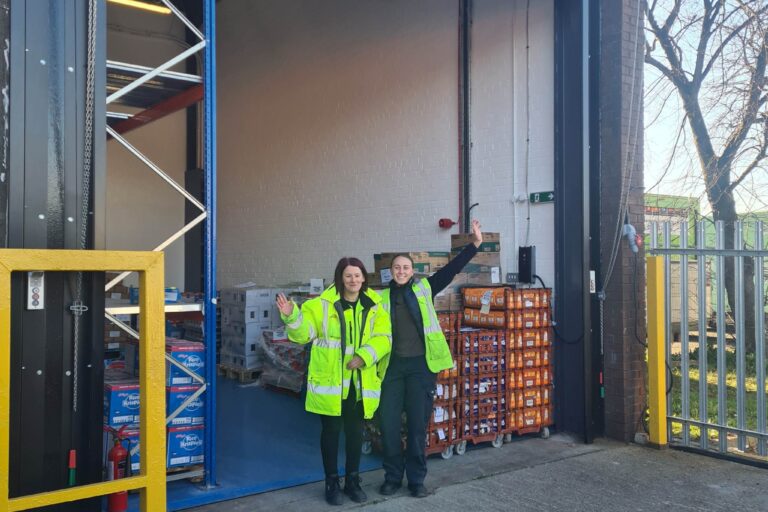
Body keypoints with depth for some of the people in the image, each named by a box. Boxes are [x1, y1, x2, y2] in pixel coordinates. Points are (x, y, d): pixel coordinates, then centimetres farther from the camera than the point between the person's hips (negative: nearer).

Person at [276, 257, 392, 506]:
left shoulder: (374, 306, 3)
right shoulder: (323, 304, -5)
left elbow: (384, 337, -2)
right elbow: (305, 332, -10)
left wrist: (364, 356, -16)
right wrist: (292, 317, -30)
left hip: (360, 381, 3)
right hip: (330, 380, -2)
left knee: (355, 431, 13)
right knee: (331, 430, 7)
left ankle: (353, 480, 28)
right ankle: (332, 482, 21)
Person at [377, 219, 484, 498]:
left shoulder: (424, 288, 5)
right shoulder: (382, 298, 7)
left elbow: (452, 269, 1)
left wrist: (475, 243, -5)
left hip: (420, 365, -1)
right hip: (392, 365, 1)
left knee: (418, 424, 4)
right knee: (388, 423, 2)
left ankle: (416, 479, 18)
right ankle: (392, 476, 20)